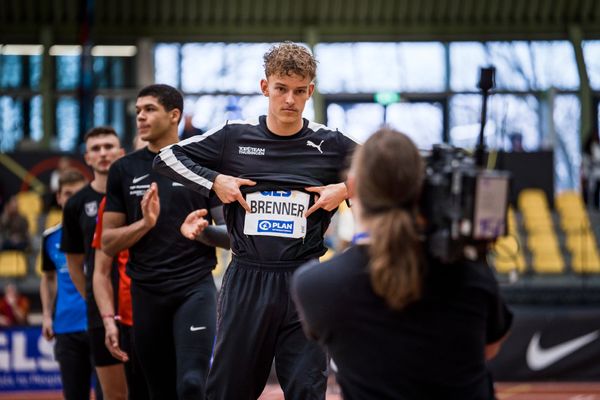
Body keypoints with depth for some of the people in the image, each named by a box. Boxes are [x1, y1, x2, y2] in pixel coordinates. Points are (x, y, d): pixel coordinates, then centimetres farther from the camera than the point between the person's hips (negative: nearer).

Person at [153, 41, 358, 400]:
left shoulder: (331, 145, 0)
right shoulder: (234, 136, 2)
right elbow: (167, 157, 8)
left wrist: (346, 189, -4)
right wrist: (214, 181, -4)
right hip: (246, 281, 1)